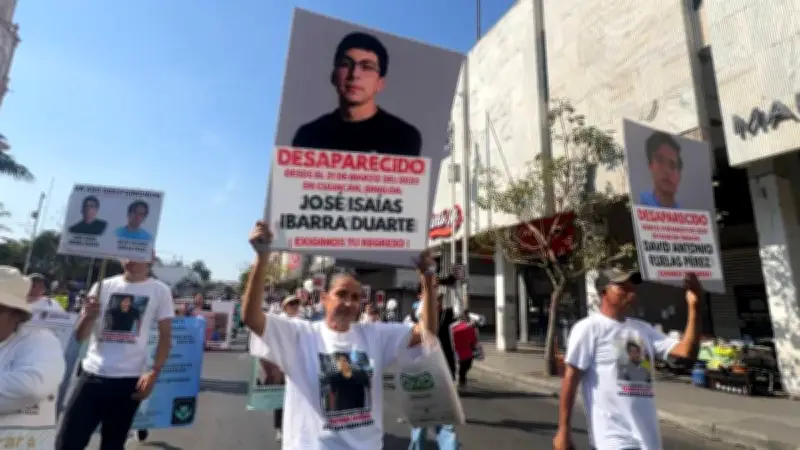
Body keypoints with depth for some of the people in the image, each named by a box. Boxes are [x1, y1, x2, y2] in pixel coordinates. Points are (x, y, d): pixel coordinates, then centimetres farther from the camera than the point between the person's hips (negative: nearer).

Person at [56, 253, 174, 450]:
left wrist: (154, 373, -11)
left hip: (129, 379, -2)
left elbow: (166, 336, -1)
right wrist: (88, 316, -16)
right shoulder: (103, 286, 4)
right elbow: (80, 336, 5)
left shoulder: (160, 291, -2)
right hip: (92, 375, 2)